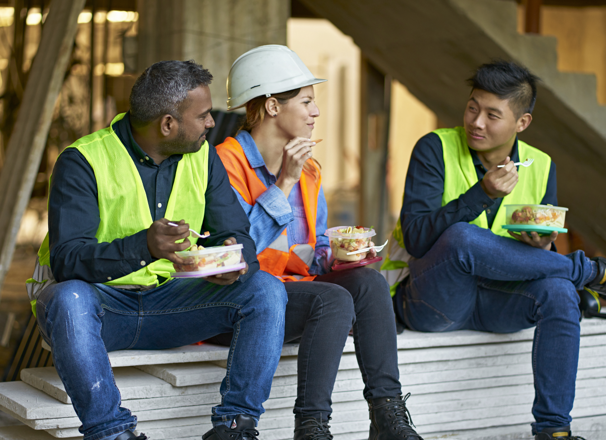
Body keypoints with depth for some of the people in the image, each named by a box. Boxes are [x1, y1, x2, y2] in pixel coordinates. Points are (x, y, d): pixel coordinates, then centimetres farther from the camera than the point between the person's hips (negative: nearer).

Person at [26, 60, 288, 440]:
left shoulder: (202, 156, 3)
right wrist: (144, 246, -41)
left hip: (169, 300, 5)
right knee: (70, 299, -39)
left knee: (266, 289, -16)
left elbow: (236, 233, 2)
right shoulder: (82, 162, -14)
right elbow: (66, 261, -23)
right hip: (101, 298, -4)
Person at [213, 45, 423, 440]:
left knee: (369, 281, -21)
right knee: (334, 300, -32)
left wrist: (336, 258, -3)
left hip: (300, 285, 7)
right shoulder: (228, 162, -9)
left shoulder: (309, 171, 16)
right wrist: (284, 183, -19)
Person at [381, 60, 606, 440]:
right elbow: (416, 238, -18)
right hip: (429, 300, -3)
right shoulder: (436, 149, -7)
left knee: (558, 292, -29)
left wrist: (543, 246, -16)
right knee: (461, 237, -35)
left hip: (494, 301, 3)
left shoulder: (539, 167, 5)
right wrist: (482, 194, -28)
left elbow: (545, 249, 10)